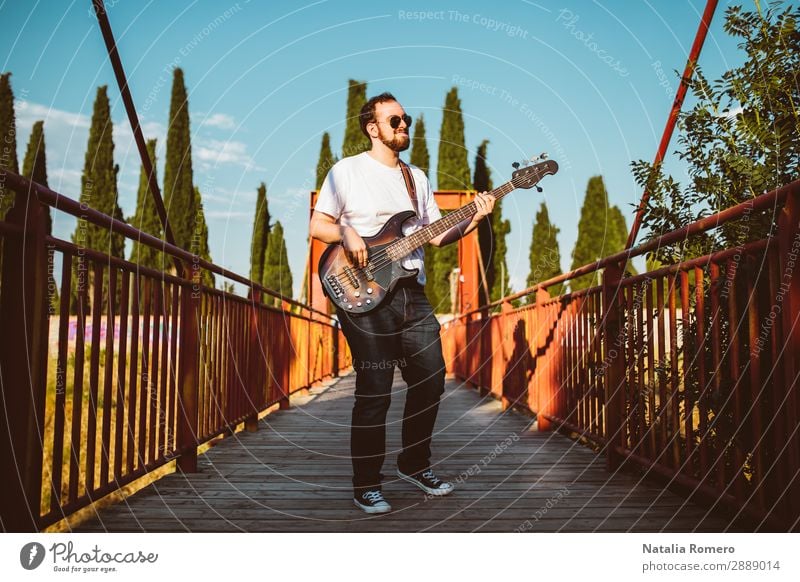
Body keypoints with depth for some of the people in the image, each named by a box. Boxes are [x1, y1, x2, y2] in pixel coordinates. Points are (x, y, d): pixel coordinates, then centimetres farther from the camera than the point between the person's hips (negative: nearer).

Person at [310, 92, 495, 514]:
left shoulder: (417, 177, 19)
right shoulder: (347, 170, 2)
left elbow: (437, 234, 15)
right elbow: (317, 225, 0)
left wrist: (473, 220, -1)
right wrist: (346, 233, -20)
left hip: (413, 293, 6)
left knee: (431, 380, 7)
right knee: (374, 392, -5)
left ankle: (414, 464, 27)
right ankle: (366, 487, 9)